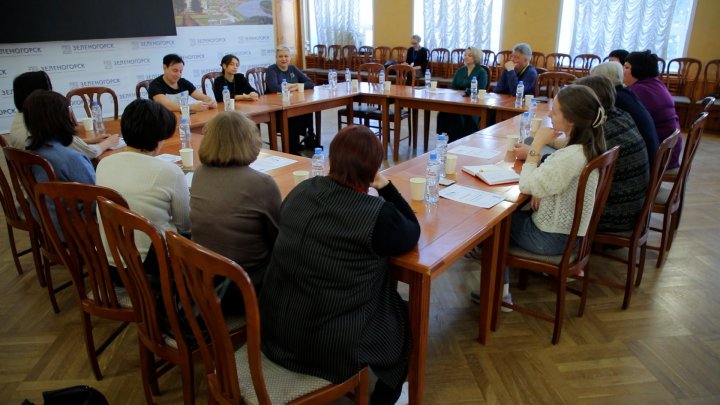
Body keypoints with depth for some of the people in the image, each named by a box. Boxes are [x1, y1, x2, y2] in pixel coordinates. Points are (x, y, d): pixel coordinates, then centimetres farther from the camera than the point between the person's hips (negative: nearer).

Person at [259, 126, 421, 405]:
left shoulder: (302, 190, -3)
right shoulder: (377, 214, -22)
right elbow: (411, 235, -2)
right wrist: (385, 187, 3)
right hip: (330, 345, -6)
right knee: (406, 318, 21)